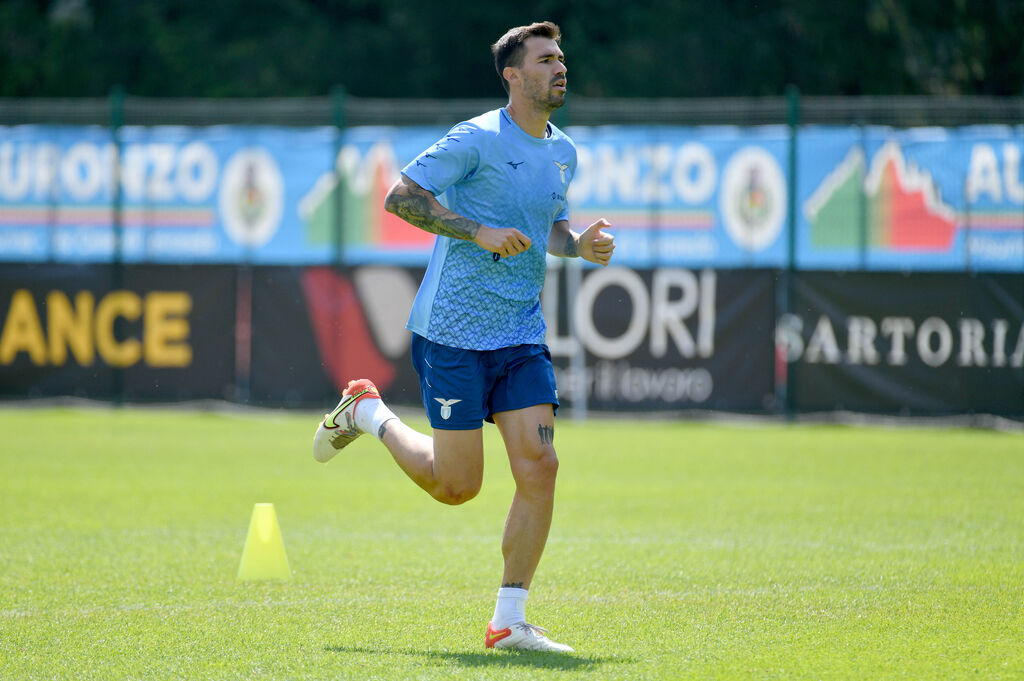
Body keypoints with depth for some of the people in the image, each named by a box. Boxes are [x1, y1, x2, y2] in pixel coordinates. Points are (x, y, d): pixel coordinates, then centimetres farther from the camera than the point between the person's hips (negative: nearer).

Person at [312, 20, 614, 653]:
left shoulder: (563, 152, 12)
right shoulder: (477, 138, -11)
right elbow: (400, 196, -13)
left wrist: (581, 244, 4)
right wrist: (480, 233, -21)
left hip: (522, 335, 6)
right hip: (455, 332, -6)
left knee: (539, 466, -8)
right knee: (457, 485, -1)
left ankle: (509, 620, 0)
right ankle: (367, 412, 27)